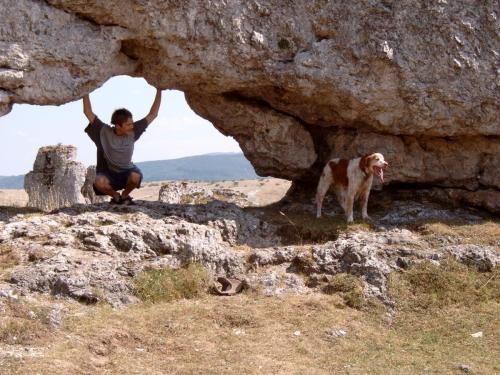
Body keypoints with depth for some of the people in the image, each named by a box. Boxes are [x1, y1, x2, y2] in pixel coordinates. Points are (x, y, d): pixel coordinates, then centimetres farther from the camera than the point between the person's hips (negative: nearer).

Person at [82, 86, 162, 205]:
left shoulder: (133, 132, -8)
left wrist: (159, 91, -8)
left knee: (136, 176, -34)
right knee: (99, 182, -36)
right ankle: (116, 196, -2)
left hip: (126, 173, 2)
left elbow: (152, 115, -4)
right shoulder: (104, 132, -14)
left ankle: (125, 195, 0)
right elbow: (88, 112, -15)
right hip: (107, 174, -2)